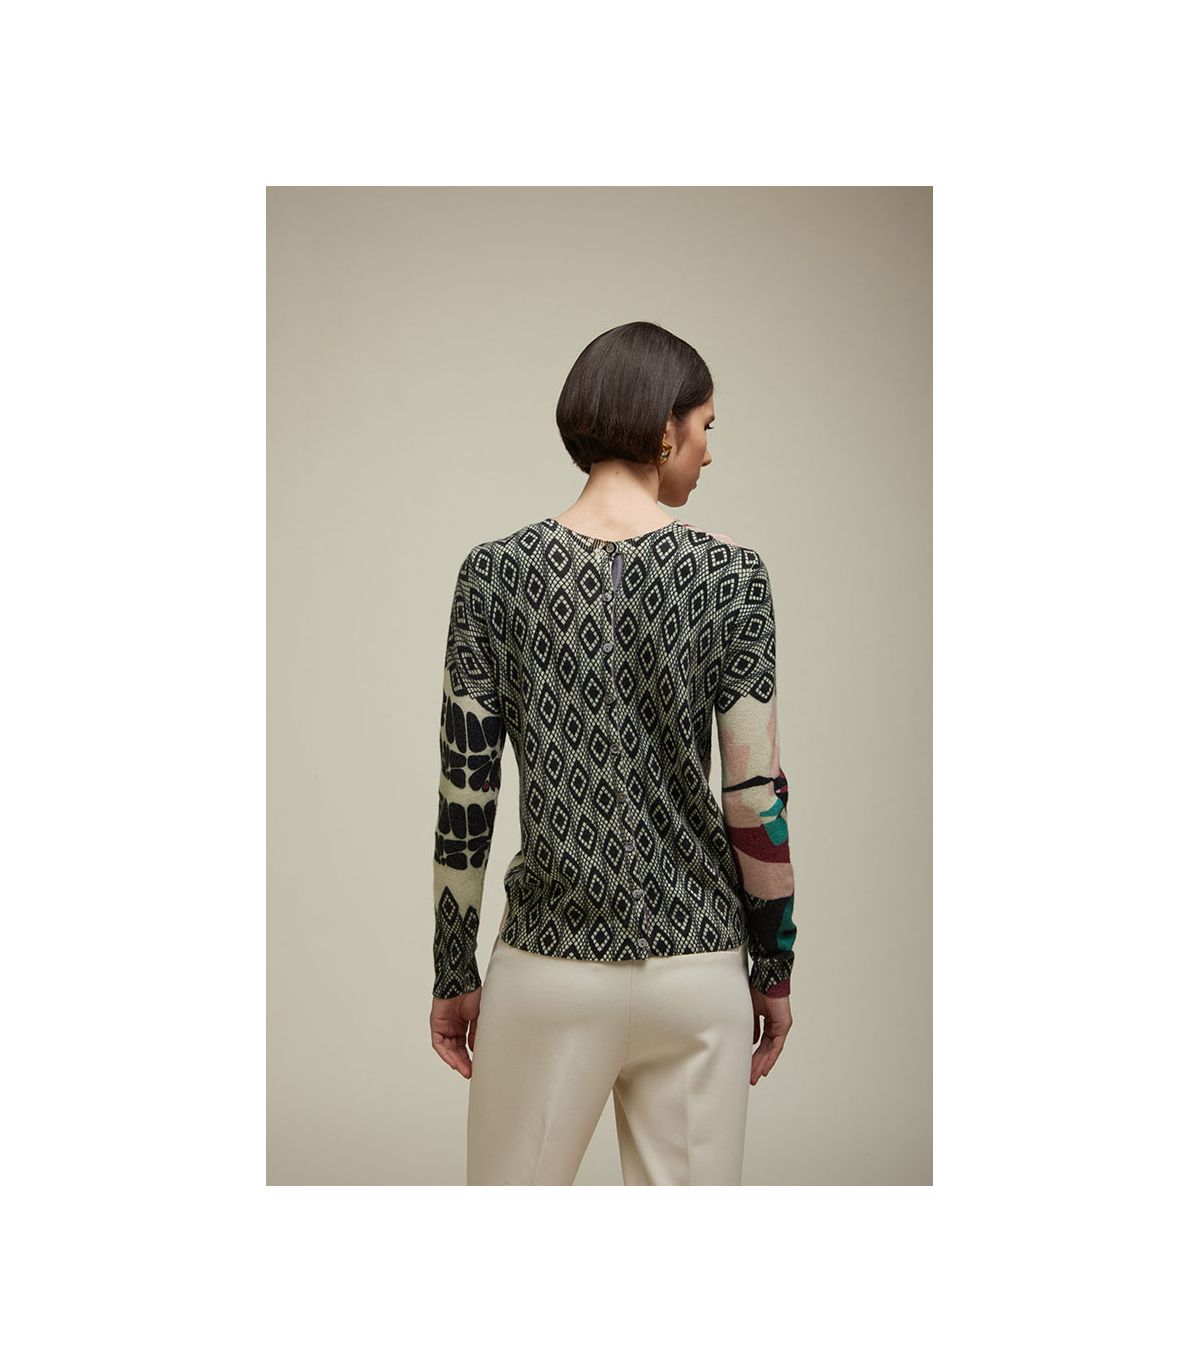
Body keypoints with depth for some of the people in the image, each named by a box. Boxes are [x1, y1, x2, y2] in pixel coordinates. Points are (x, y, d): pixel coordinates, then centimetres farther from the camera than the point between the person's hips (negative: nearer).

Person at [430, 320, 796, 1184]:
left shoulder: (495, 573, -5)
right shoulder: (730, 576, -8)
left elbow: (467, 791, -4)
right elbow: (757, 795, -7)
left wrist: (454, 972, 6)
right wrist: (774, 965, 5)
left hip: (550, 972, 1)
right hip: (697, 969, 0)